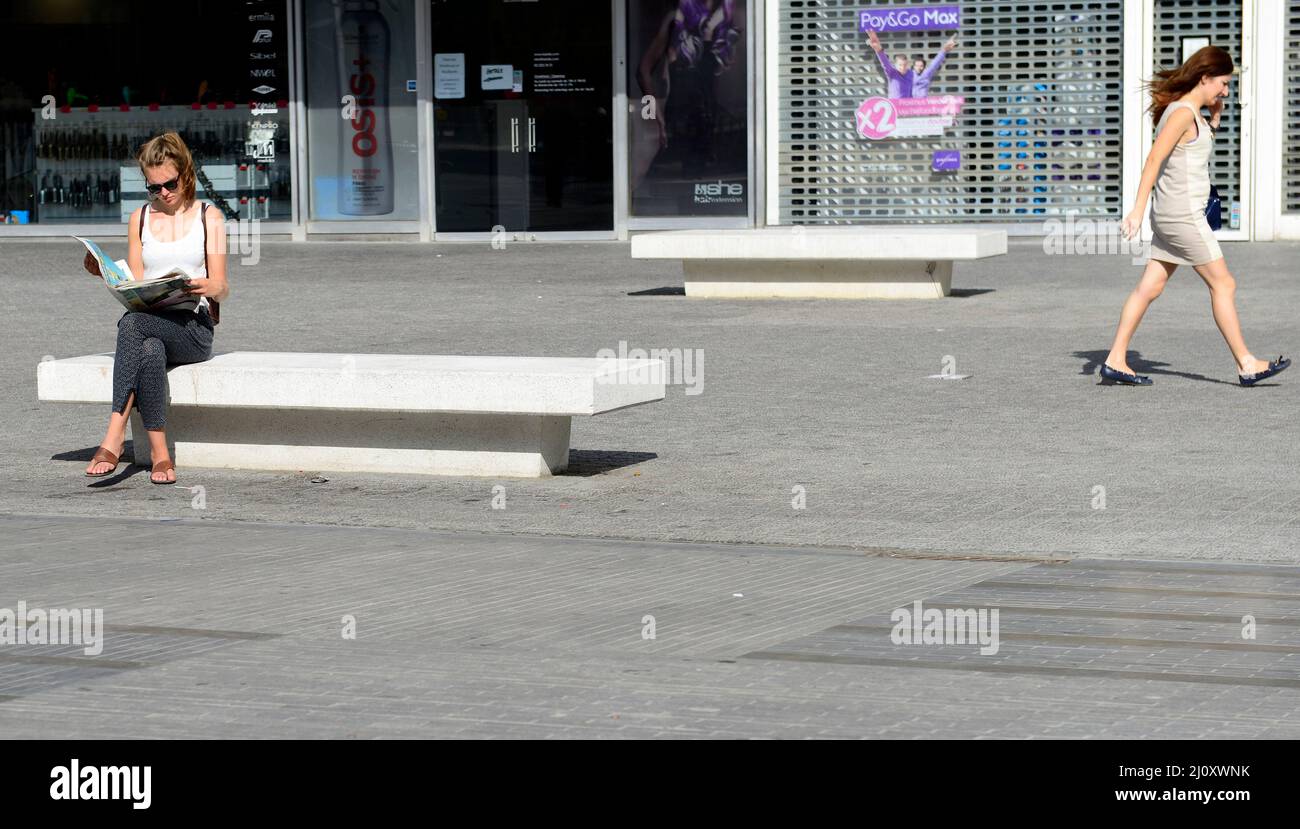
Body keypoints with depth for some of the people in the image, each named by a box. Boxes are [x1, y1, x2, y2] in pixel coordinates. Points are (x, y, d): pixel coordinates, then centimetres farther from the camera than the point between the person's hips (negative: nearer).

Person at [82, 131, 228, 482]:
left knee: (133, 323, -36)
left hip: (193, 327, -3)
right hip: (150, 327, 3)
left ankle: (114, 437, -39)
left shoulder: (208, 217, 10)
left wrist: (208, 287, -21)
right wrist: (105, 273, -6)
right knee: (150, 351, -37)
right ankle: (160, 454, -40)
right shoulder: (140, 218, 19)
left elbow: (221, 288, 3)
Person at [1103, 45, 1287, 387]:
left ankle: (1115, 361, 7)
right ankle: (1247, 365, 3)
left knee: (1150, 287, 8)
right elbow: (1154, 159, -22)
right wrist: (1138, 209, -28)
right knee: (1223, 284, -3)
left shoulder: (1191, 113, 15)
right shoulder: (1182, 112, -15)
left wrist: (1214, 119, 16)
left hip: (1170, 217, 10)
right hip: (1183, 215, -10)